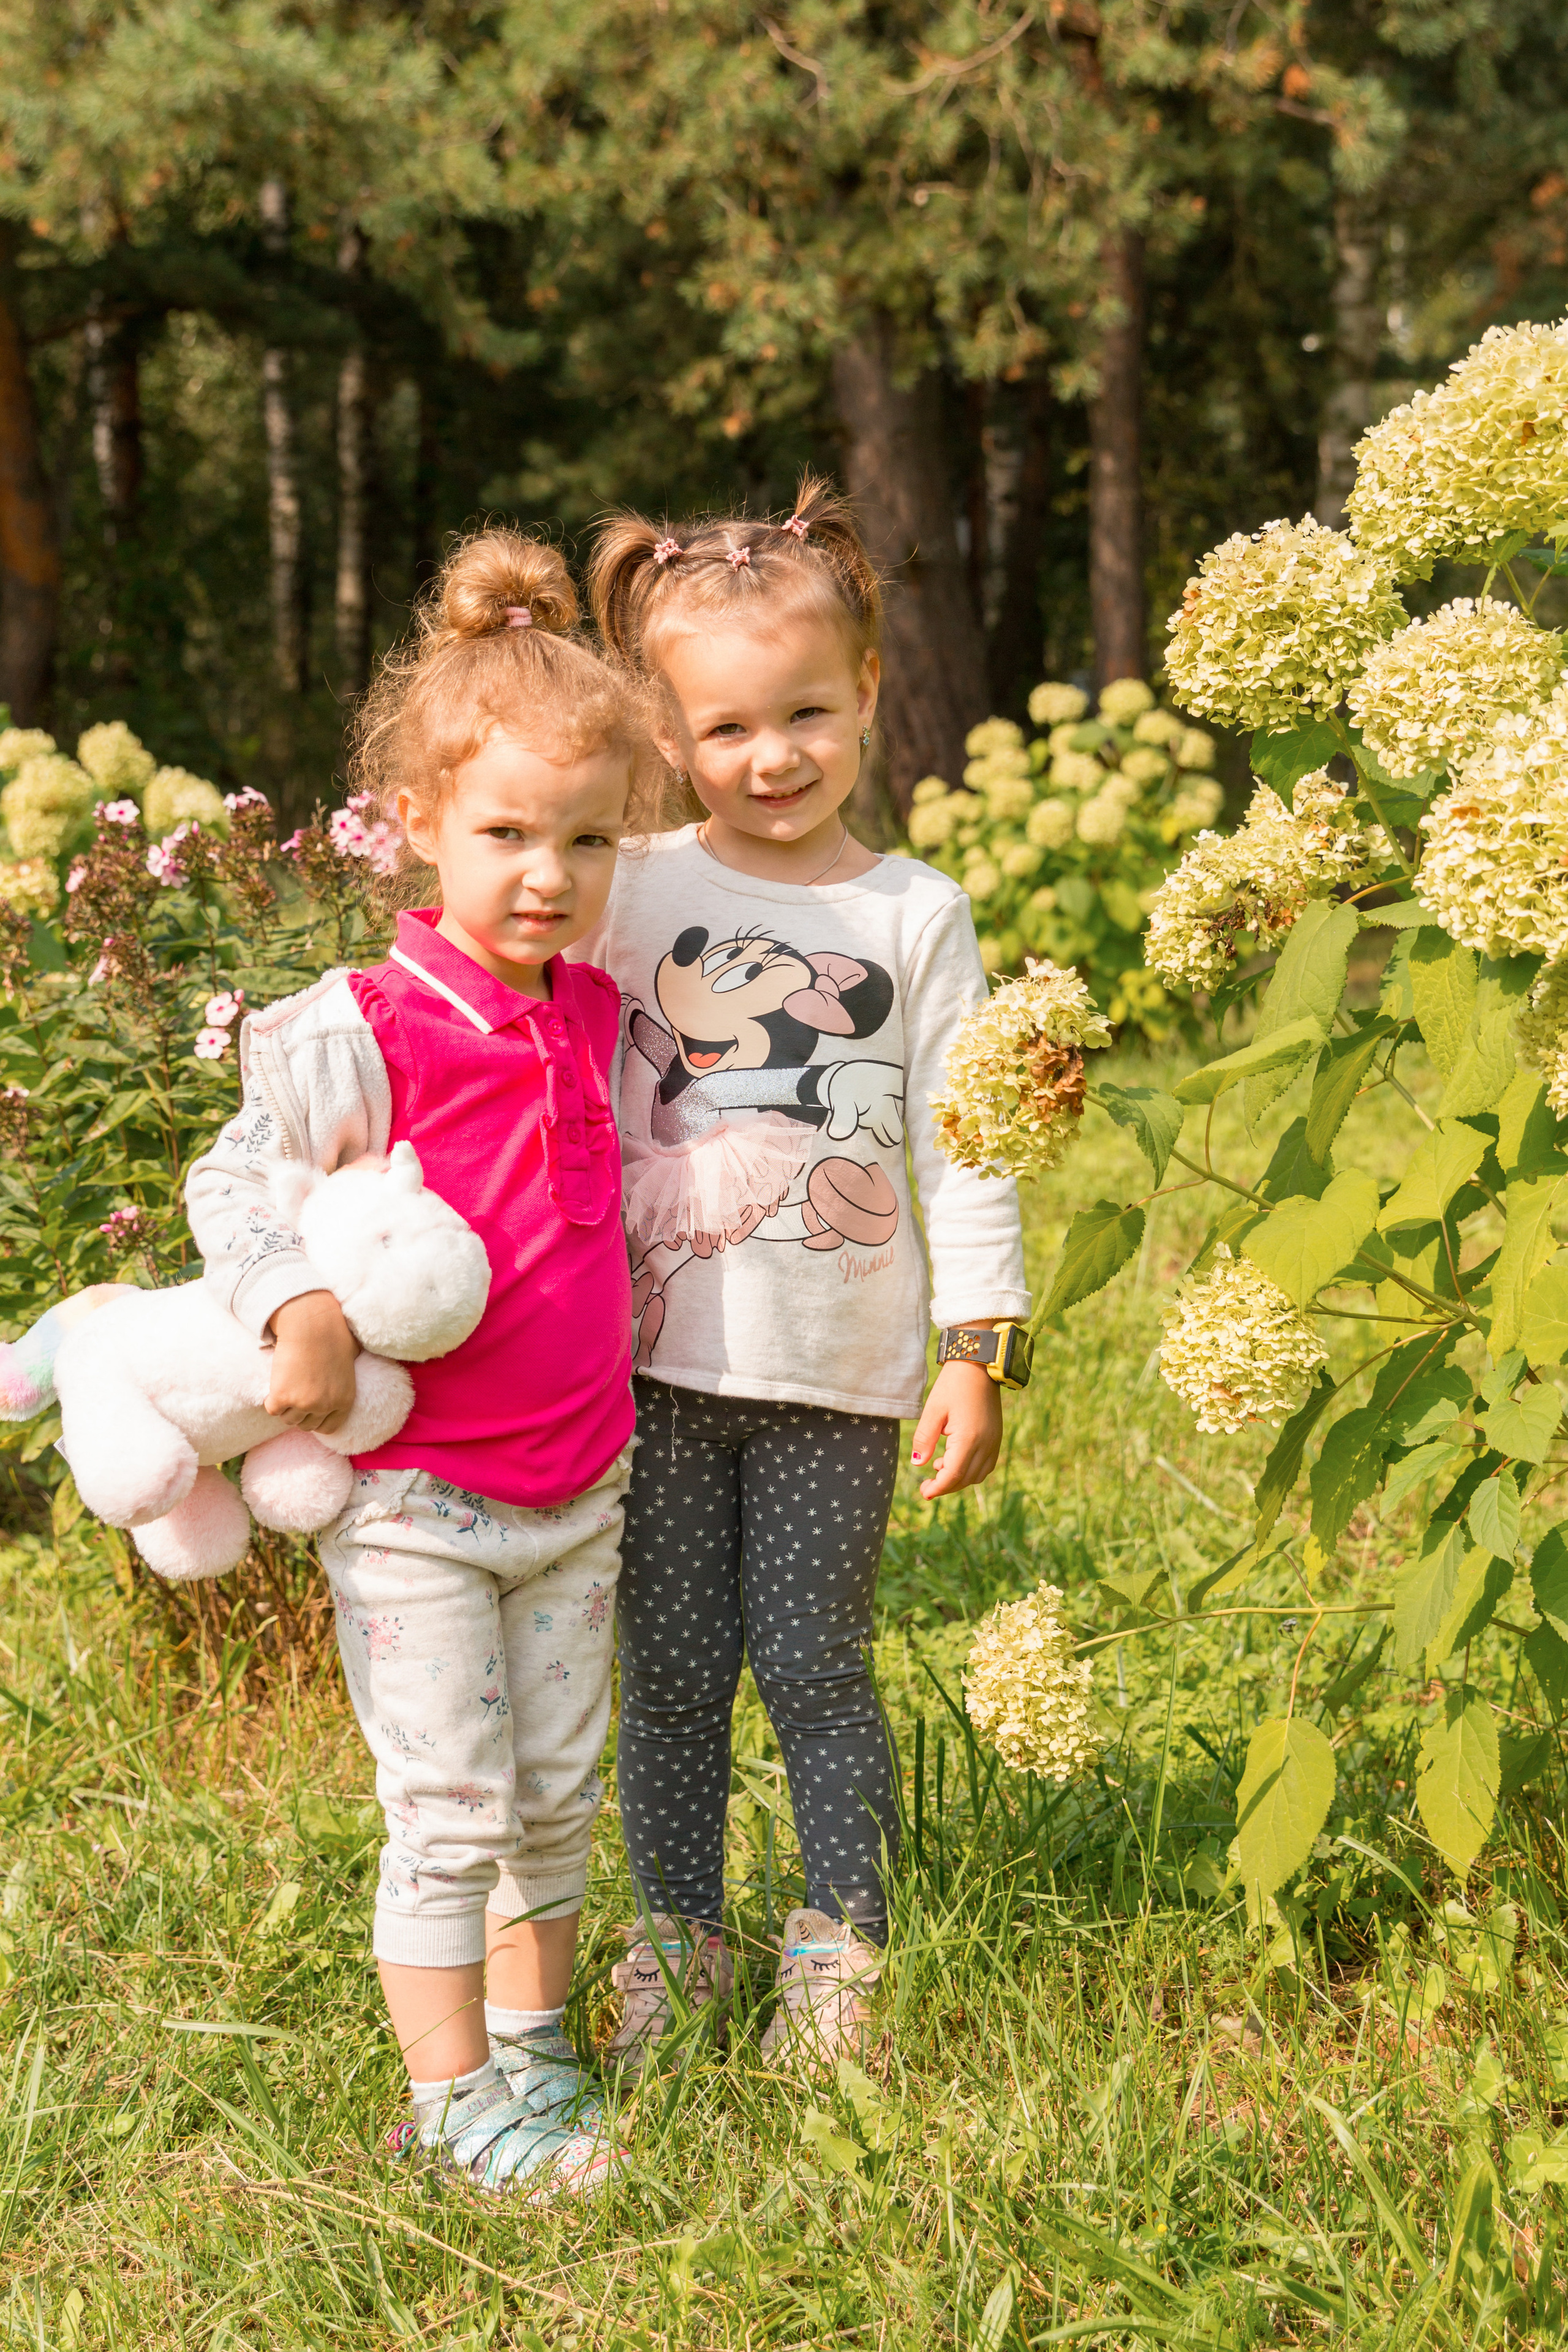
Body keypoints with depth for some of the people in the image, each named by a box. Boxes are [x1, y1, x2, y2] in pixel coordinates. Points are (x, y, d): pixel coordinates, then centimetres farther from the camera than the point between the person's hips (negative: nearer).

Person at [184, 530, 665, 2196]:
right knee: (448, 1812, -3)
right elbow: (232, 1184, -10)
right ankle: (452, 2100, 11)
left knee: (557, 1798, 15)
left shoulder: (598, 1013, 3)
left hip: (574, 1488, 6)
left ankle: (530, 2047, 32)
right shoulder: (365, 1036, -17)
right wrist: (300, 1305, -25)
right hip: (410, 1497, -6)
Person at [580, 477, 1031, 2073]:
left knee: (814, 1667, 5)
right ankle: (676, 1941, 25)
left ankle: (839, 1954, 21)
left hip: (838, 1371, -1)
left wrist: (977, 1352, -1)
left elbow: (958, 1145, 2)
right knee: (667, 1672, 8)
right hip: (654, 1358, 1)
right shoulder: (627, 891, 2)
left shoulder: (916, 917, 1)